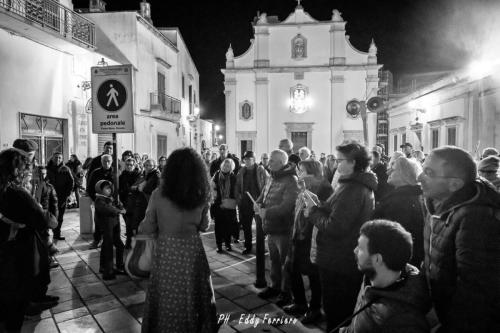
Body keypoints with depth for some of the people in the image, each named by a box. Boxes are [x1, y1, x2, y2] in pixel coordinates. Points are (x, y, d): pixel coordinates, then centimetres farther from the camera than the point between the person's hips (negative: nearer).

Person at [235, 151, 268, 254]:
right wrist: (238, 197, 3)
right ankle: (248, 246, 24)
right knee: (246, 226, 10)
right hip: (245, 202, 4)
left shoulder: (261, 170, -5)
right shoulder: (241, 171, 6)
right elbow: (237, 186, 12)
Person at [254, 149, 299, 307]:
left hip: (283, 229, -8)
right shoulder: (272, 178, 8)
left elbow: (287, 206, -28)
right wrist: (259, 203, -6)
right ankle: (275, 286, 39)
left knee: (285, 261, 7)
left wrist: (266, 212, -26)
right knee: (274, 259, 22)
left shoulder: (291, 181, -20)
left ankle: (286, 292, 24)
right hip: (271, 228, 8)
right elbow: (263, 194, 15)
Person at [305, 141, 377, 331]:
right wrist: (318, 208, 0)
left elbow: (334, 228, -27)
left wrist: (313, 211, -13)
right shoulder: (363, 187, 8)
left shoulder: (350, 190, -24)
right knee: (348, 314, 25)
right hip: (352, 262, 10)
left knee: (336, 317, 8)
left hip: (338, 264, -10)